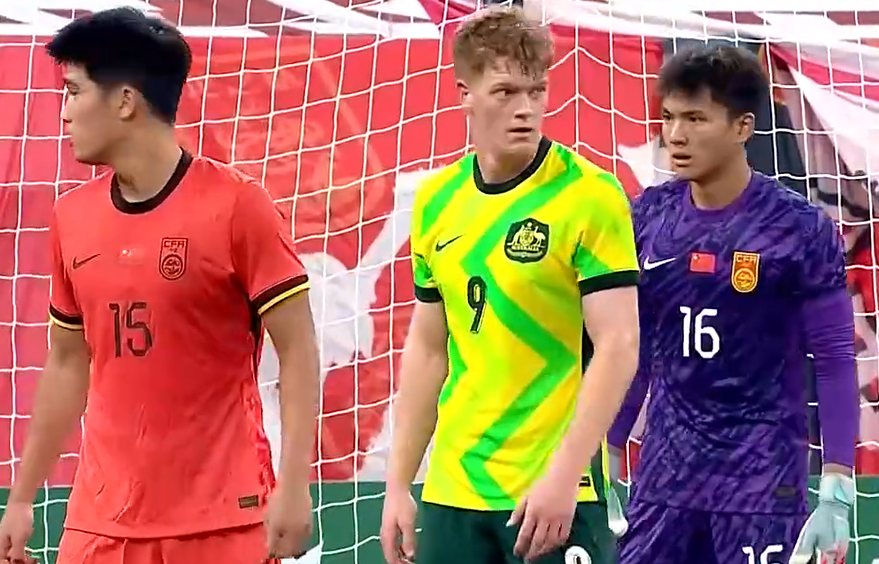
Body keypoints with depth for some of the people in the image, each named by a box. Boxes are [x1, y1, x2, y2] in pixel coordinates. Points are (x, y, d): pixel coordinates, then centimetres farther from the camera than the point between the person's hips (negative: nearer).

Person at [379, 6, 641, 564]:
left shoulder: (590, 195, -9)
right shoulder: (435, 201, 7)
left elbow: (617, 346, -13)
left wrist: (562, 477, -20)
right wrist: (398, 485, 11)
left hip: (555, 494, -5)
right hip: (452, 492, 5)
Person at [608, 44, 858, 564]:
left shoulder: (800, 227, -10)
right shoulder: (648, 217, 2)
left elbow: (835, 360, -7)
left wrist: (837, 491, -12)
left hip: (763, 477, -4)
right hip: (665, 471, 4)